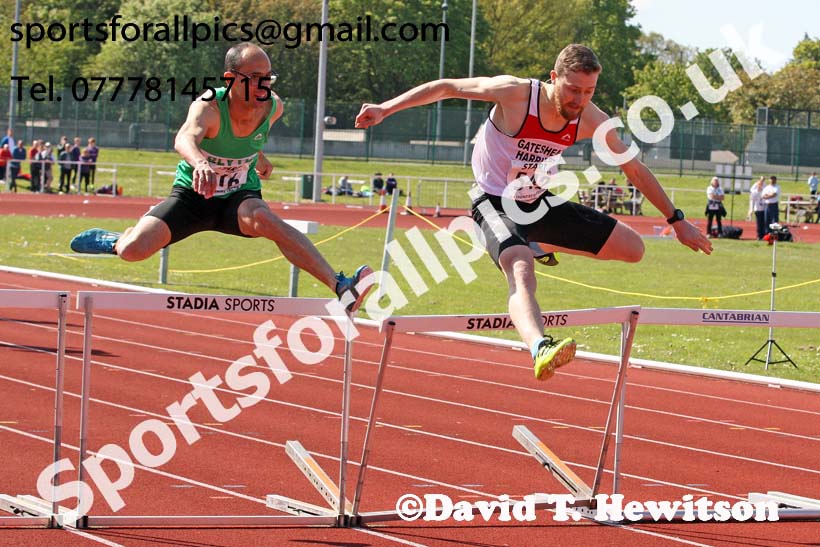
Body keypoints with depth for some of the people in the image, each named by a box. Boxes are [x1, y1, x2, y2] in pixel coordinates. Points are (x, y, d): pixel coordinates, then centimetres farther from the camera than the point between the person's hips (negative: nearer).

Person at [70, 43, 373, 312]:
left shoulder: (273, 107, -14)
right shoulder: (209, 106, -30)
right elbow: (186, 137, -53)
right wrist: (199, 162, -75)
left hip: (240, 196, 1)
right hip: (192, 194, -1)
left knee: (263, 219, -36)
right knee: (133, 250, -17)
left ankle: (340, 286, -46)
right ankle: (116, 241, 25)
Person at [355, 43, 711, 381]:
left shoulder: (590, 119, -10)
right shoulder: (515, 94, -24)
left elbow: (635, 169, 2)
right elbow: (446, 88, -14)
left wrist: (676, 220, 4)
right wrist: (386, 109, -19)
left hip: (539, 203, 7)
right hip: (495, 203, -7)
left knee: (633, 249, 5)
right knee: (521, 271, -38)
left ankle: (547, 244, 26)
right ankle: (541, 350, -64)